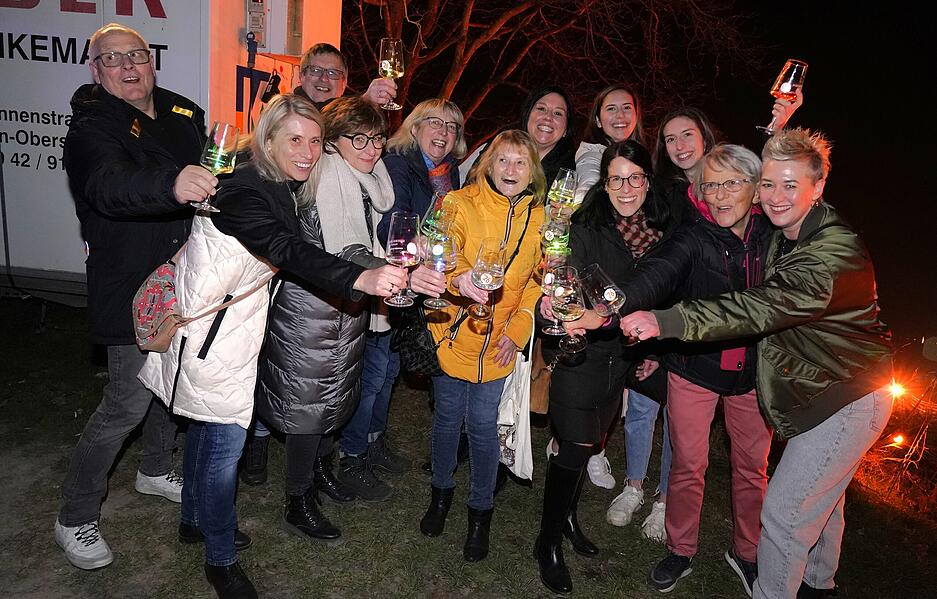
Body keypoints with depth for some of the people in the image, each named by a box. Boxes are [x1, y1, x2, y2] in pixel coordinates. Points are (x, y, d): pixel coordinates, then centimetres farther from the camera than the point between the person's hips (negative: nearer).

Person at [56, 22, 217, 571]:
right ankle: (76, 518, 19)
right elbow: (110, 186, -38)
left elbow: (219, 175, 22)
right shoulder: (92, 128, -14)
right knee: (128, 404, -2)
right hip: (132, 292, -7)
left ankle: (156, 470, 45)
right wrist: (173, 185, -56)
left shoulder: (183, 113, 6)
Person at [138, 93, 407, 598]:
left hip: (237, 322, 9)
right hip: (209, 325, -9)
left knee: (208, 426, 23)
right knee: (225, 438, -1)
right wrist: (361, 279, -56)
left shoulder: (285, 187, 2)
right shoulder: (243, 192, -28)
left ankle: (195, 517, 44)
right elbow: (292, 252, -44)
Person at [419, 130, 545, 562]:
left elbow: (538, 280, 5)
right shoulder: (460, 204, -7)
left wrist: (518, 329, -6)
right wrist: (460, 280, -43)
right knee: (448, 417, 13)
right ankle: (442, 491, 39)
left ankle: (480, 511, 26)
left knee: (483, 425, 3)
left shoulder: (539, 219, 1)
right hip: (454, 333, 0)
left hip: (499, 342, 1)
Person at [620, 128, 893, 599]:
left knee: (783, 512, -6)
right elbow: (766, 304, 10)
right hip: (818, 390, 9)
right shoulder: (786, 236, 1)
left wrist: (666, 322, -53)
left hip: (848, 401, -9)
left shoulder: (837, 254, -31)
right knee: (820, 498, 27)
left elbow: (763, 308, -44)